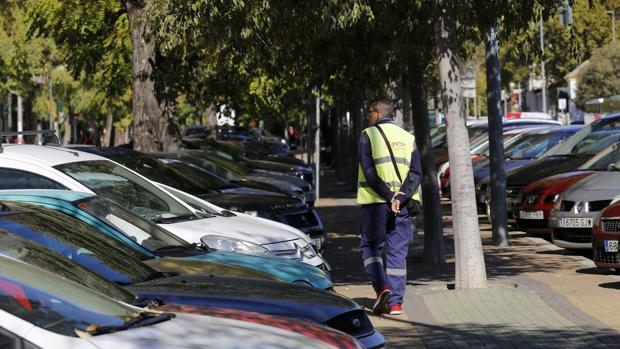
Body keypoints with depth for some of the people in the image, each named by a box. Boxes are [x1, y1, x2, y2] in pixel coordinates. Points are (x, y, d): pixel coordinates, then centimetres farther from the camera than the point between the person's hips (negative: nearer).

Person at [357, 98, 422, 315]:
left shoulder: (368, 135, 0)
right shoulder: (407, 138, 13)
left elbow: (369, 172, -12)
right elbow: (416, 172, 0)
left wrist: (388, 197, -14)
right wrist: (401, 197, -9)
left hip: (375, 202, -4)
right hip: (402, 204, 4)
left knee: (370, 246, 9)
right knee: (397, 251, 6)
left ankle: (382, 287, -12)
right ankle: (395, 302, 4)